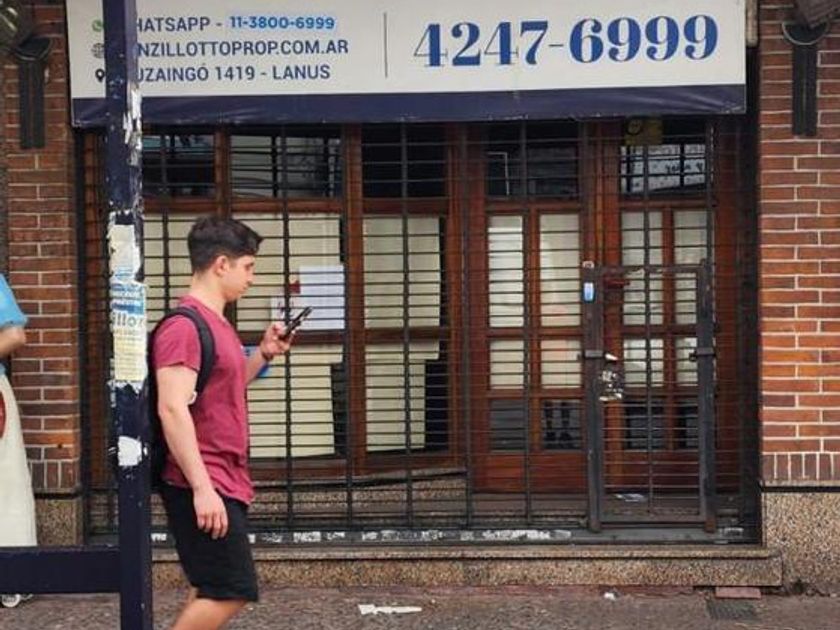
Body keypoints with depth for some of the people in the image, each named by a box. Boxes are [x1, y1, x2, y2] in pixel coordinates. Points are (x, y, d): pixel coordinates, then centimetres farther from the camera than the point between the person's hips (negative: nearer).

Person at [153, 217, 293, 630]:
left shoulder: (216, 322, 15)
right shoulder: (184, 325, -16)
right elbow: (172, 409, -23)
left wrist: (264, 354, 12)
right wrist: (201, 487, -26)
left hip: (223, 483, 10)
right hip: (204, 486, -10)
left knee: (212, 591, 13)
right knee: (232, 592, -9)